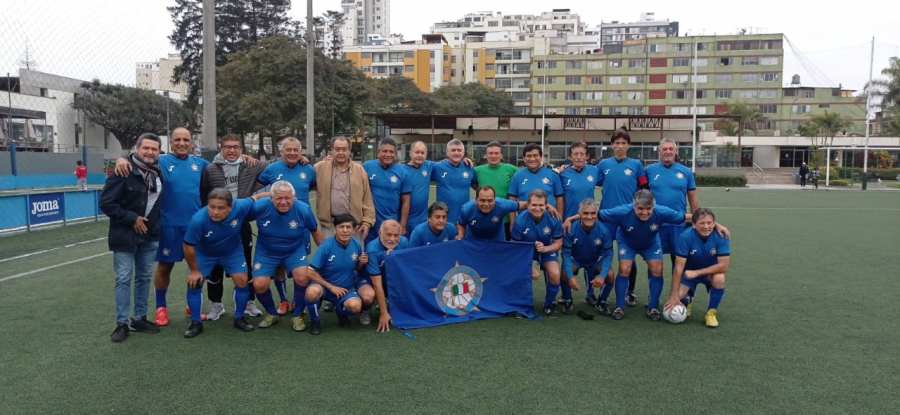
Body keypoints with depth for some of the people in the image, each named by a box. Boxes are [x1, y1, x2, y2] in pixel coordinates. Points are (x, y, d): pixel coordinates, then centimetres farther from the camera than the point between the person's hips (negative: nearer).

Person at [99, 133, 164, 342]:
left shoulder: (158, 172, 4)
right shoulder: (123, 172, -16)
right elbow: (106, 202, -18)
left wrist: (155, 223, 7)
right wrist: (131, 219, -17)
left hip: (150, 236, 6)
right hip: (125, 235, -6)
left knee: (144, 278, 12)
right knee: (123, 279, 0)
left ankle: (139, 319, 24)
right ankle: (122, 323, 9)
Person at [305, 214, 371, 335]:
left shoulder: (357, 245, -7)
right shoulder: (326, 246, -20)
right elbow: (311, 272, -20)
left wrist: (362, 263, -15)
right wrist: (331, 287, -18)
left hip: (347, 287, 3)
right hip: (325, 285, -3)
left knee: (355, 306, -29)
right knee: (312, 292, -38)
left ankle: (341, 312, 12)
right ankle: (315, 320, -5)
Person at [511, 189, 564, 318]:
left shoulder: (554, 219, -24)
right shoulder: (520, 221, -28)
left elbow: (558, 243, -10)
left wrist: (545, 248, -33)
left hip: (547, 251, 1)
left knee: (555, 274, -24)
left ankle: (549, 305, 6)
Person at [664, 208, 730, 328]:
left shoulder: (721, 237, -23)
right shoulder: (685, 237, -26)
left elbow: (723, 266, -25)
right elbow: (678, 267, -27)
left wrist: (696, 272, -30)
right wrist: (674, 296, -28)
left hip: (710, 272, 1)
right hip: (688, 272, 0)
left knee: (719, 278, -33)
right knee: (678, 296, -22)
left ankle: (711, 312, -7)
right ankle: (686, 302, 18)